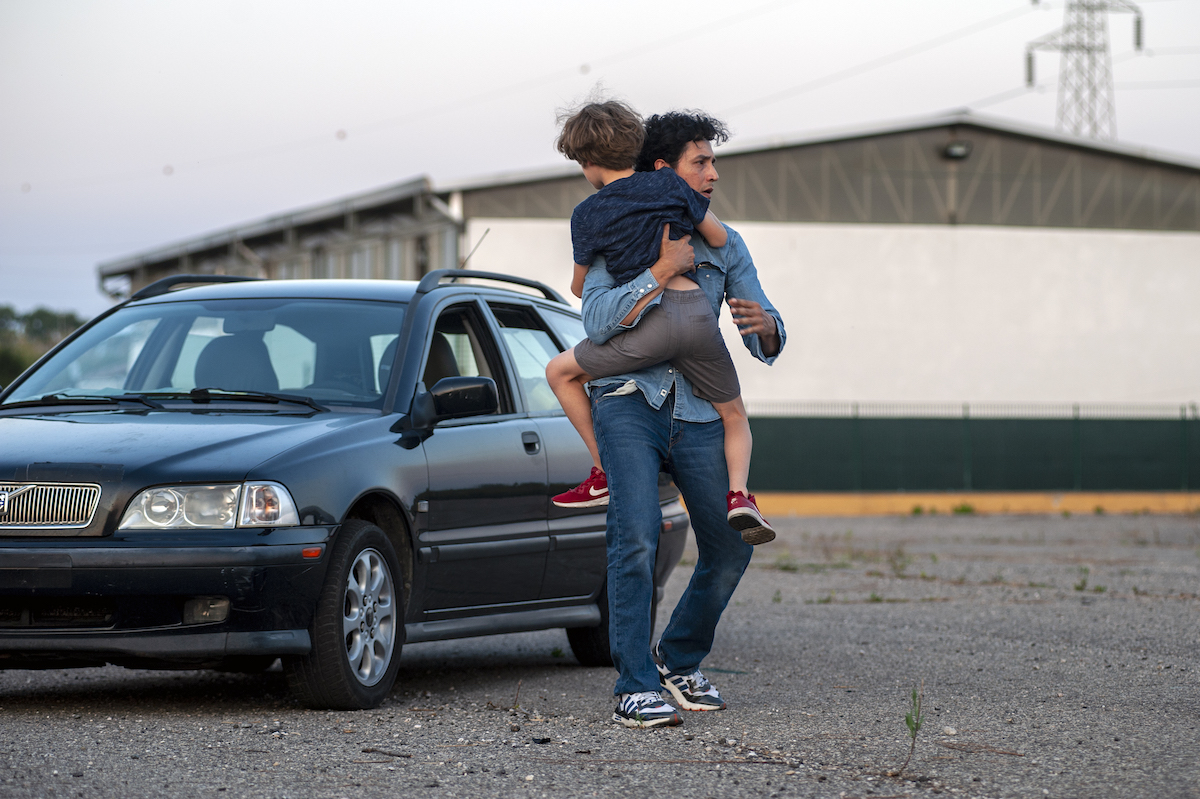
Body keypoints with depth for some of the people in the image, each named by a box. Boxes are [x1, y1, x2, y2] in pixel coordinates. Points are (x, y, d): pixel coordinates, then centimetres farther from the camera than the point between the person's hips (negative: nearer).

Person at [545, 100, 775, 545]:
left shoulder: (588, 216, 7)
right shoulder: (668, 184, 12)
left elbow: (580, 286, 20)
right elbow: (719, 239, 19)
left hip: (648, 324, -3)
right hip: (698, 312, 3)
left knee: (560, 372, 20)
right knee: (734, 415, 22)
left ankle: (606, 474, 16)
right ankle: (738, 494, -5)